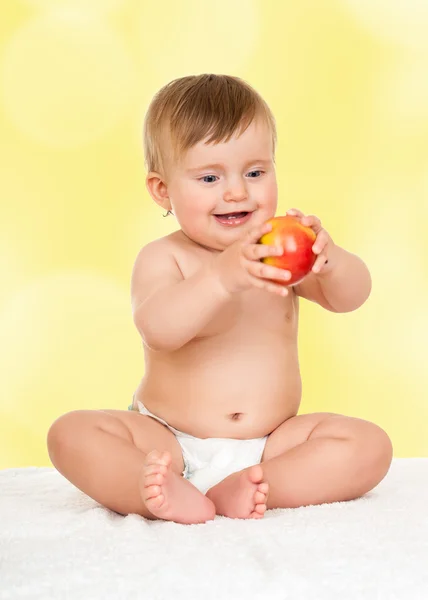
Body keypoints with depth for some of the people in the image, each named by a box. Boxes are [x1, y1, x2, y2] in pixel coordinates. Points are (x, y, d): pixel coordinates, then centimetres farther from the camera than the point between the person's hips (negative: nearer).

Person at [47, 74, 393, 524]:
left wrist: (328, 259, -35)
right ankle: (172, 497, -39)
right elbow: (157, 329, -27)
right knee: (71, 434, -22)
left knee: (370, 445, -18)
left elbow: (351, 296, -11)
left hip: (269, 445, 2)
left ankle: (240, 491, -28)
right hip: (167, 445, -2)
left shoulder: (280, 252, 3)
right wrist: (222, 277, -44)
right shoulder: (162, 258, -6)